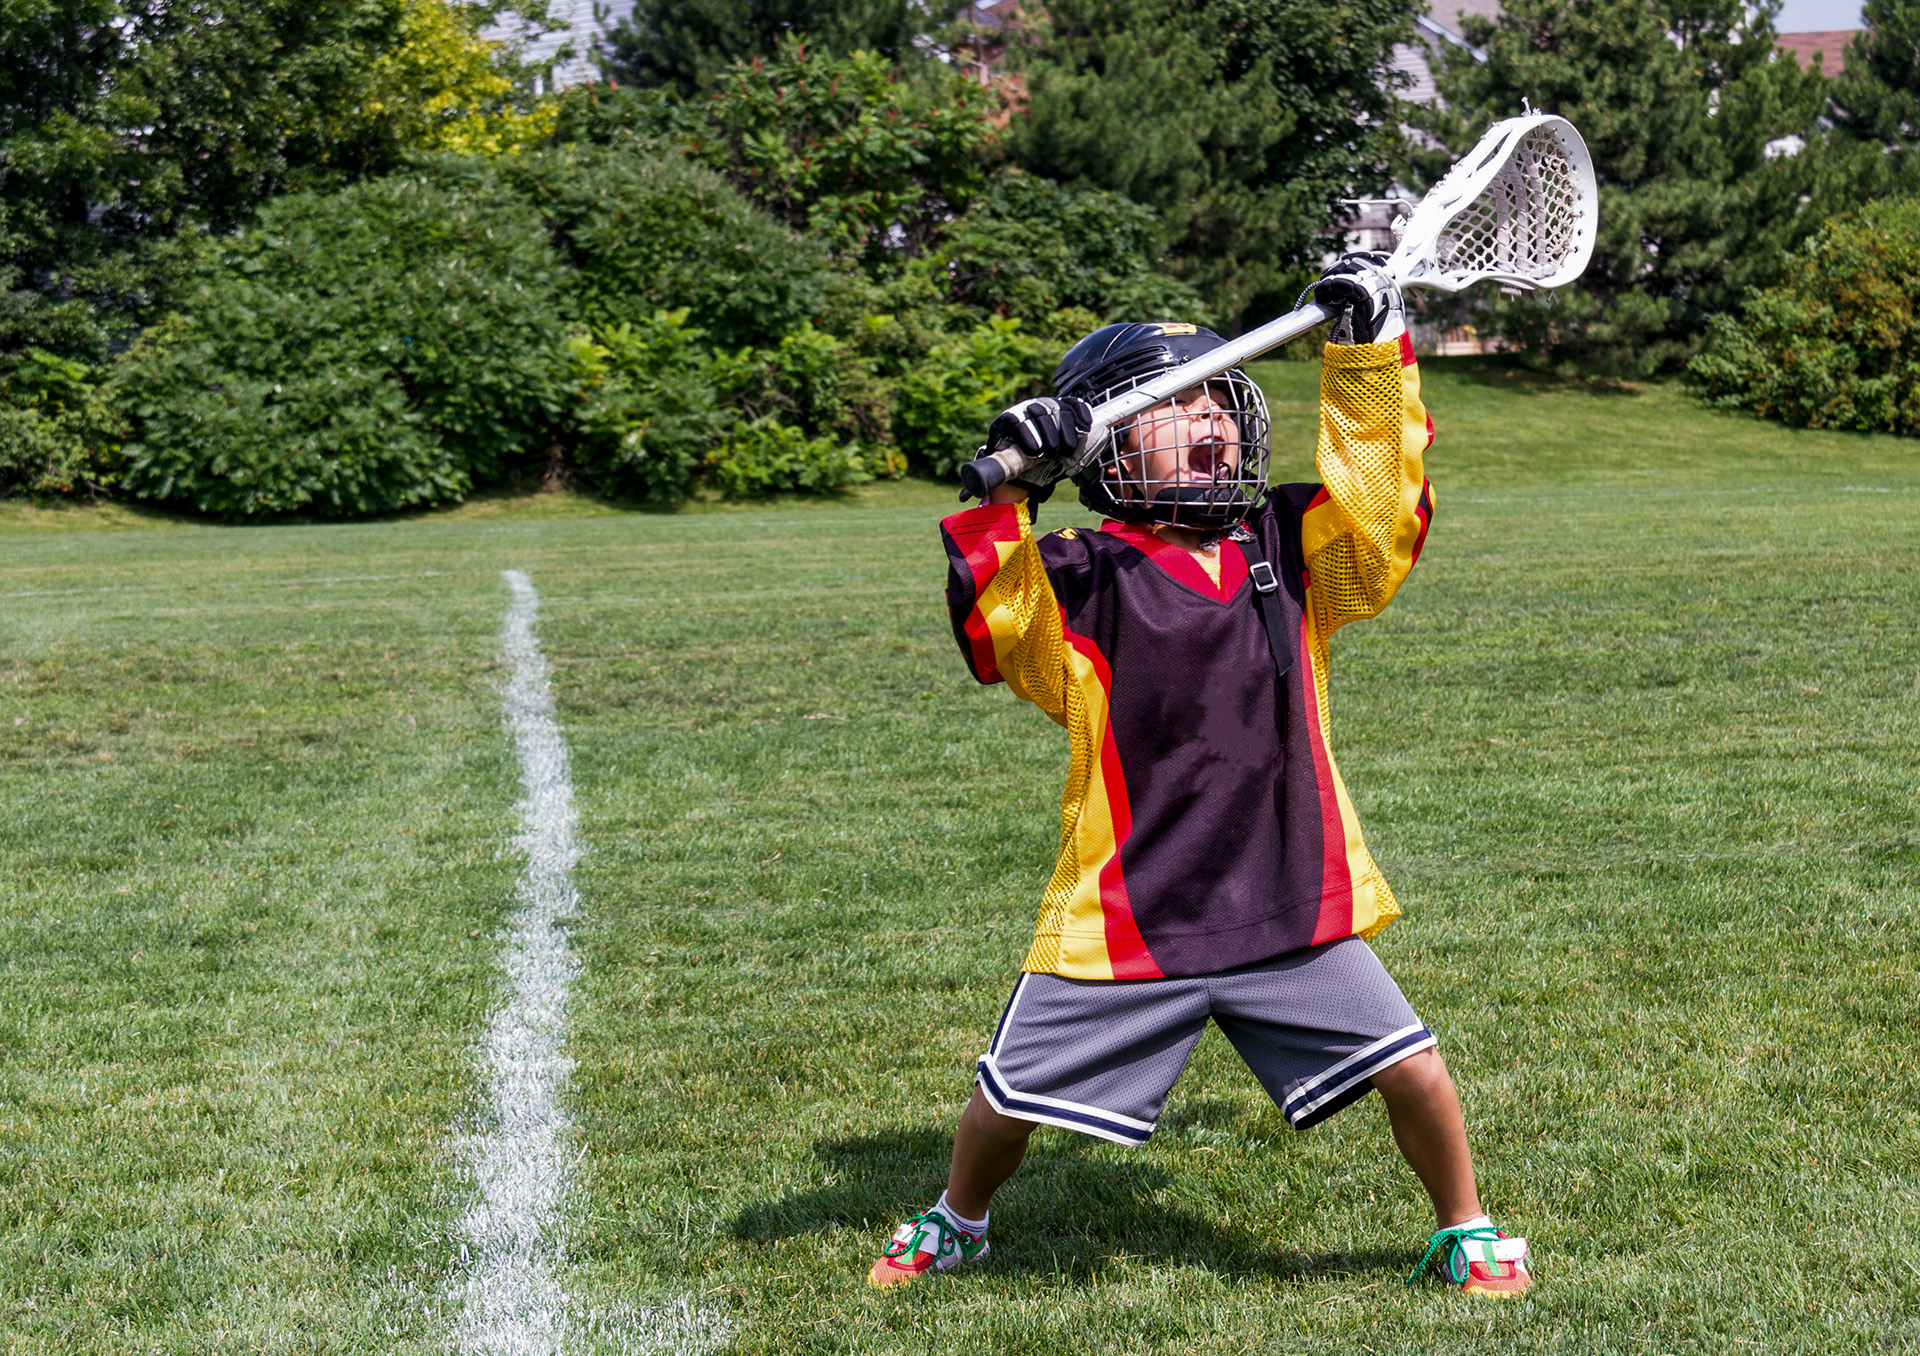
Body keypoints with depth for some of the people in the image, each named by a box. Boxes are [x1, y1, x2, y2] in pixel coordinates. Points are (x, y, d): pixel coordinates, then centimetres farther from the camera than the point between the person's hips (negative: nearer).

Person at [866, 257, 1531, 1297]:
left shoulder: (1288, 549, 4)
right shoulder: (1082, 579, -7)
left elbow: (1382, 498, -4)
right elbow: (993, 627, -20)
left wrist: (1369, 353, -10)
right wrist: (1008, 494, -30)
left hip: (1294, 912, 2)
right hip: (1124, 922, -2)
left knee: (1412, 1071, -2)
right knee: (1008, 1097, 6)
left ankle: (1465, 1232, 27)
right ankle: (956, 1223, 39)